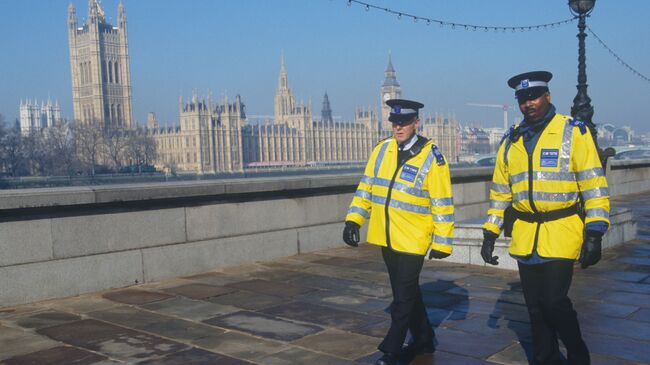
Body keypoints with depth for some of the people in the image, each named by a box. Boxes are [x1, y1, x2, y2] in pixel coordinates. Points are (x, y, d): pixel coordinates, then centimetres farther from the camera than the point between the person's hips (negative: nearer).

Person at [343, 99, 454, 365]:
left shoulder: (431, 157, -11)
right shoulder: (382, 150, 4)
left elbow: (442, 204, -9)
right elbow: (366, 186, 9)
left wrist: (442, 242, -8)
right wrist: (353, 220, 2)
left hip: (412, 240, -6)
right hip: (386, 237, 6)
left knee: (403, 296, -2)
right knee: (407, 291, 18)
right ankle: (423, 339, 34)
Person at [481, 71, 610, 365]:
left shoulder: (574, 132, -2)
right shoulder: (511, 141, 11)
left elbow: (594, 185, -6)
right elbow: (499, 191, 15)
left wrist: (594, 233, -12)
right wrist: (490, 233, 11)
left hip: (561, 232, -5)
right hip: (524, 234, 5)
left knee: (554, 301, -8)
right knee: (535, 306, 11)